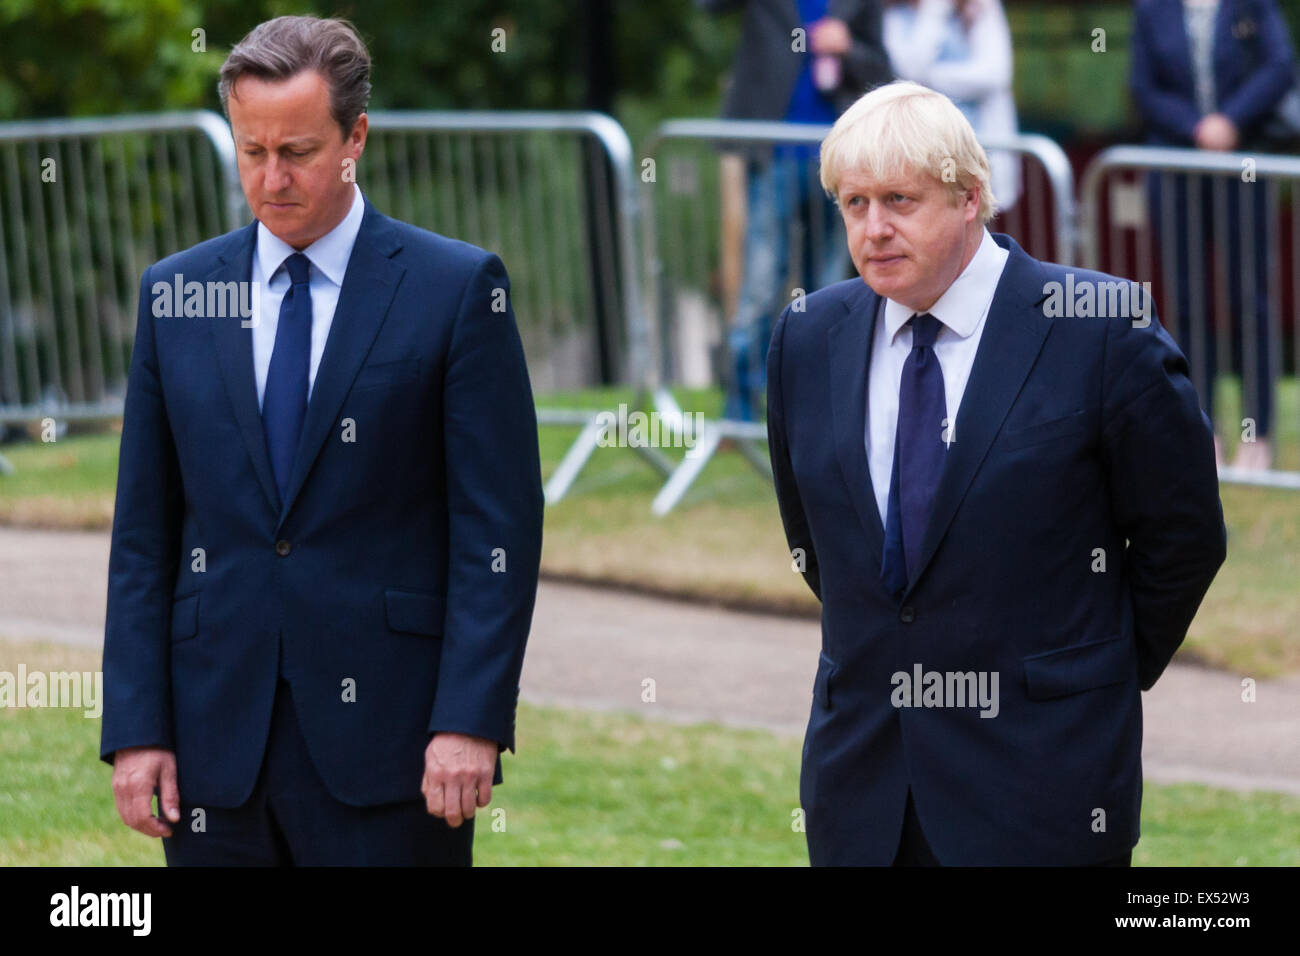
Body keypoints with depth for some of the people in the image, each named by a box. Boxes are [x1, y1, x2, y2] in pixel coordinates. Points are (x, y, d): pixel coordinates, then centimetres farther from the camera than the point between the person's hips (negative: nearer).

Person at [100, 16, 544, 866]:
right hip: (217, 744, 3)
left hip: (386, 733, -3)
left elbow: (500, 527, -4)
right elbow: (144, 532, 10)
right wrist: (135, 728, 2)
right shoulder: (175, 292, 10)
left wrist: (471, 721, -13)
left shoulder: (458, 288, 0)